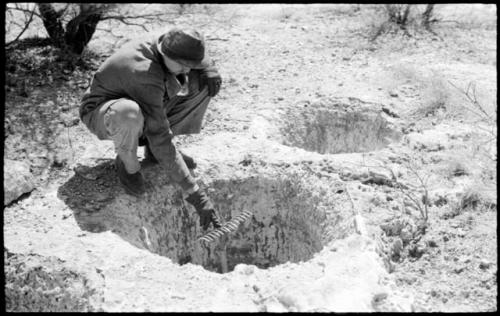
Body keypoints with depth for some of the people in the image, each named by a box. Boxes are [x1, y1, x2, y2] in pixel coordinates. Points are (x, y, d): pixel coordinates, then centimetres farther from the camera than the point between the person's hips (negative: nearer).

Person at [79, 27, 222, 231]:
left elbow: (197, 49, 8)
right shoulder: (145, 75, -38)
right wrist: (195, 194, -41)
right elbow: (159, 139, -40)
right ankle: (128, 163, -10)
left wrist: (209, 69, -17)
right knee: (128, 113, -45)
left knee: (204, 82, -8)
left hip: (146, 108, 7)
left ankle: (153, 149, 1)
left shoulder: (171, 43, -18)